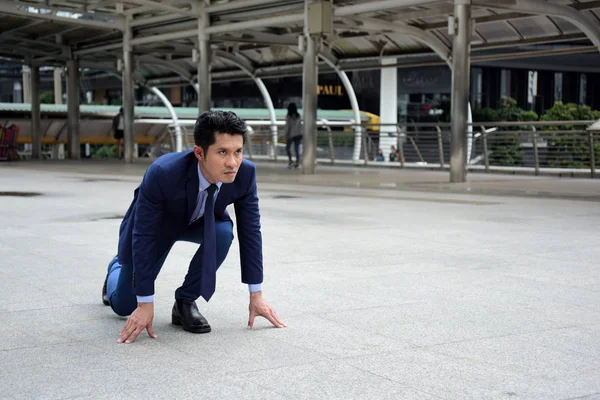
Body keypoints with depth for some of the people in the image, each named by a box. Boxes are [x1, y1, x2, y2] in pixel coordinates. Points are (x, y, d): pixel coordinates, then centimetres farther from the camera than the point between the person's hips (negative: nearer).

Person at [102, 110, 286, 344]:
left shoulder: (245, 173, -31)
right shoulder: (162, 173, -41)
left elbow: (250, 230, -19)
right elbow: (144, 237, -34)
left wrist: (256, 295, -16)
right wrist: (145, 304, -30)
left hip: (200, 221, 2)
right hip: (153, 225, -2)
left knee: (224, 233, -33)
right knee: (124, 306, 6)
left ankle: (185, 301, -10)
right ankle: (118, 268, 43)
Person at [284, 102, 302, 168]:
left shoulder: (288, 117, -9)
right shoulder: (298, 116, 4)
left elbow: (287, 126, -10)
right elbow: (300, 126, 7)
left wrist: (286, 136, -6)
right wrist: (300, 135, 14)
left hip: (291, 135, -4)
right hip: (298, 134, 4)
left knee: (287, 147, 12)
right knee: (297, 149, 7)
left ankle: (290, 160, -3)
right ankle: (297, 162, 1)